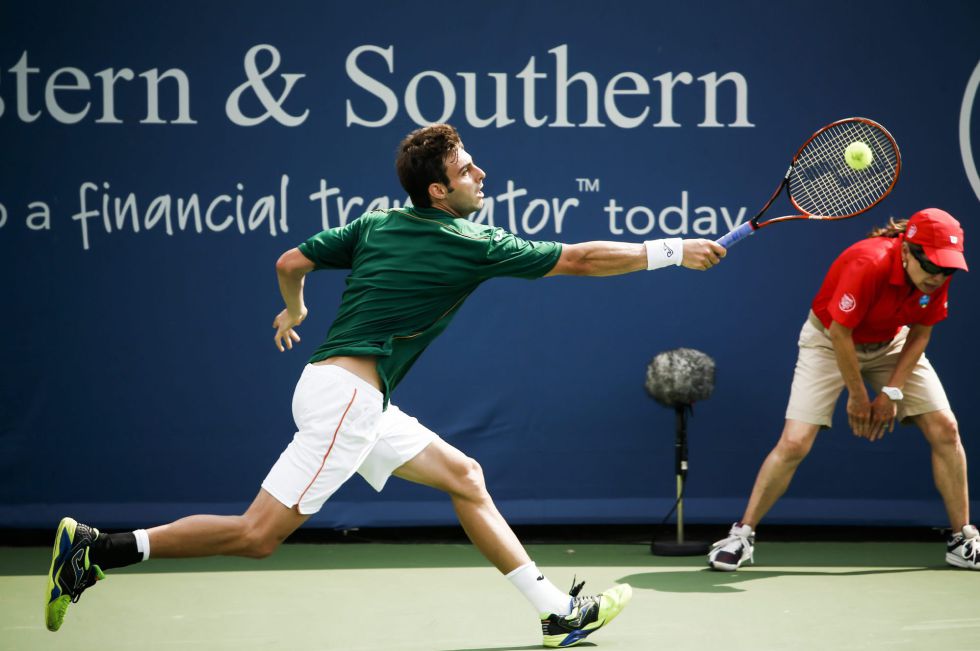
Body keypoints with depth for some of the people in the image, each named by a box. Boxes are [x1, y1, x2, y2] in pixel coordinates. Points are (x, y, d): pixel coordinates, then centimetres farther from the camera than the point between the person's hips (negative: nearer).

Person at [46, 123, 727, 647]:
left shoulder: (377, 222, 12)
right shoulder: (472, 246, -8)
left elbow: (290, 262, 18)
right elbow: (578, 259, -3)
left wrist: (294, 309, 40)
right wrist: (671, 251, 7)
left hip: (360, 404, 10)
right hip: (345, 394, -10)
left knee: (464, 476, 13)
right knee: (257, 535, -12)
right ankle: (98, 550, -10)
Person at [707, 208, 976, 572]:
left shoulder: (938, 276, -19)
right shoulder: (868, 265, -36)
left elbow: (920, 334, -5)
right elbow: (840, 335, -26)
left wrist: (892, 391, -12)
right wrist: (858, 397, -16)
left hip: (891, 344, 5)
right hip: (830, 339, -5)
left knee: (945, 428, -7)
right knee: (794, 444, -16)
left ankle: (962, 542, 6)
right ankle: (742, 535, 0)